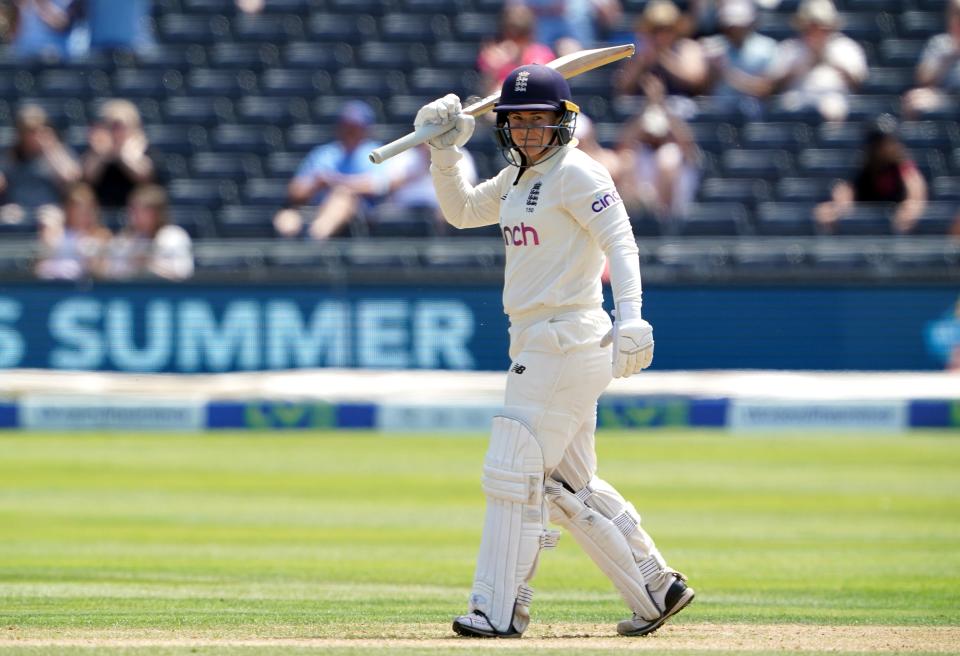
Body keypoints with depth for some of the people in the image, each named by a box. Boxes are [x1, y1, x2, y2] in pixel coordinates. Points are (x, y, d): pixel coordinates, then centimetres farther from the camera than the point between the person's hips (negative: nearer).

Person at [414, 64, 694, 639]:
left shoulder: (576, 174, -11)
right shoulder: (519, 178, 16)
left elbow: (621, 243, -19)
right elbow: (461, 211, 26)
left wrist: (630, 320, -31)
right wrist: (445, 150, 10)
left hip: (567, 342, -10)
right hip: (537, 345, 10)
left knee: (513, 472, -10)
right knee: (568, 484, 12)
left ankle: (500, 610, -7)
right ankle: (656, 587, 18)